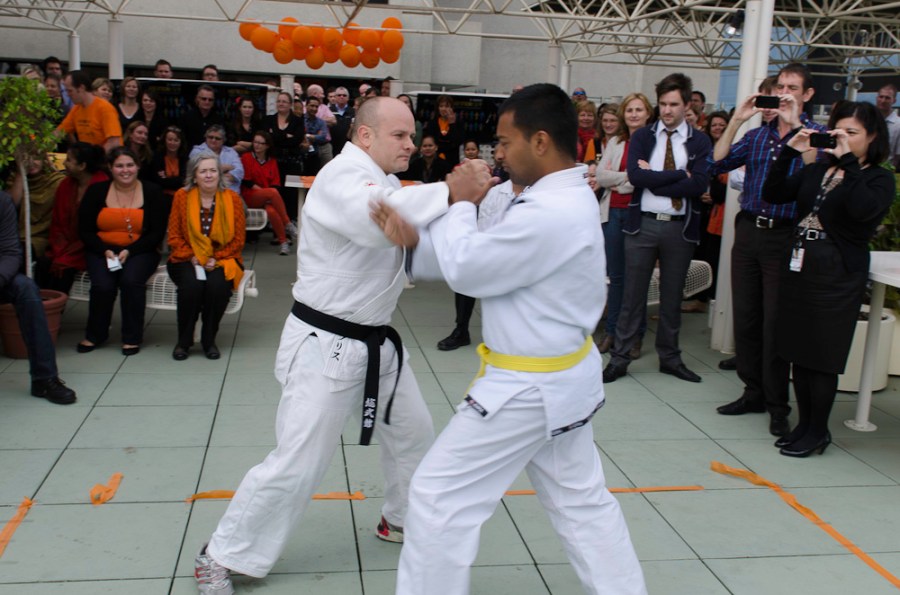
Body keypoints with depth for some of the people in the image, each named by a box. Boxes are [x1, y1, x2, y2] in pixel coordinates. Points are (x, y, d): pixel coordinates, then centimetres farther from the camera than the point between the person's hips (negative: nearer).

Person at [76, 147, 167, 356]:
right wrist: (105, 251, -14)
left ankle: (132, 337, -13)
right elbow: (85, 230, 3)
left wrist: (129, 251, -15)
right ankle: (95, 335, -1)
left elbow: (157, 233, -3)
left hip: (140, 252, -1)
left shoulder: (152, 192, 1)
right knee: (103, 285, -26)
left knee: (131, 280, -31)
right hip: (101, 251, 1)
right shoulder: (97, 191, 5)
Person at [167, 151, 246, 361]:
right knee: (191, 284, -31)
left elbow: (238, 239, 0)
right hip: (188, 259, 0)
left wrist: (216, 259, -13)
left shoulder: (232, 198, -1)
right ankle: (183, 341, -10)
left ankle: (209, 340, -9)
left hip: (222, 259, 0)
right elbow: (174, 236, 2)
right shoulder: (182, 196, 0)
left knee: (217, 284, -31)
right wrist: (192, 258, -13)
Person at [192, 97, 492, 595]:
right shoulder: (342, 176, -18)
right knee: (297, 464, -6)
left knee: (412, 435, 20)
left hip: (374, 343, 9)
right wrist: (449, 194, -39)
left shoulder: (383, 182, 12)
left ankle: (401, 519, 44)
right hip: (324, 345, -9)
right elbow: (376, 219, -41)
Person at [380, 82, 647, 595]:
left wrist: (462, 204, -5)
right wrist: (413, 239, -7)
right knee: (583, 499, 23)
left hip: (529, 388, -10)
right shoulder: (570, 197, 5)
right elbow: (484, 258, 6)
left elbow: (465, 269, -20)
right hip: (567, 377, 10)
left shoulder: (547, 215, -28)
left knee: (440, 496, 2)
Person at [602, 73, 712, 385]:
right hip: (643, 224, 0)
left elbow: (699, 184, -13)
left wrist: (653, 180, -15)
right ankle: (619, 358, 12)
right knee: (633, 294, 4)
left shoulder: (699, 141, 2)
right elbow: (635, 175, -13)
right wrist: (679, 175, -14)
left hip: (680, 227, 1)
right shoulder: (642, 136, 4)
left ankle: (670, 357, 25)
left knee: (672, 296, 12)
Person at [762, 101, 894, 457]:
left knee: (822, 358, 0)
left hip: (838, 277, -6)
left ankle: (818, 431, 14)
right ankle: (804, 424, 24)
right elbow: (774, 193, 5)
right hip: (799, 268, 6)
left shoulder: (879, 179, -3)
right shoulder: (817, 171, 13)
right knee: (798, 353, 11)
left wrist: (848, 161, -21)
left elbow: (863, 209, -24)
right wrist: (790, 151, -3)